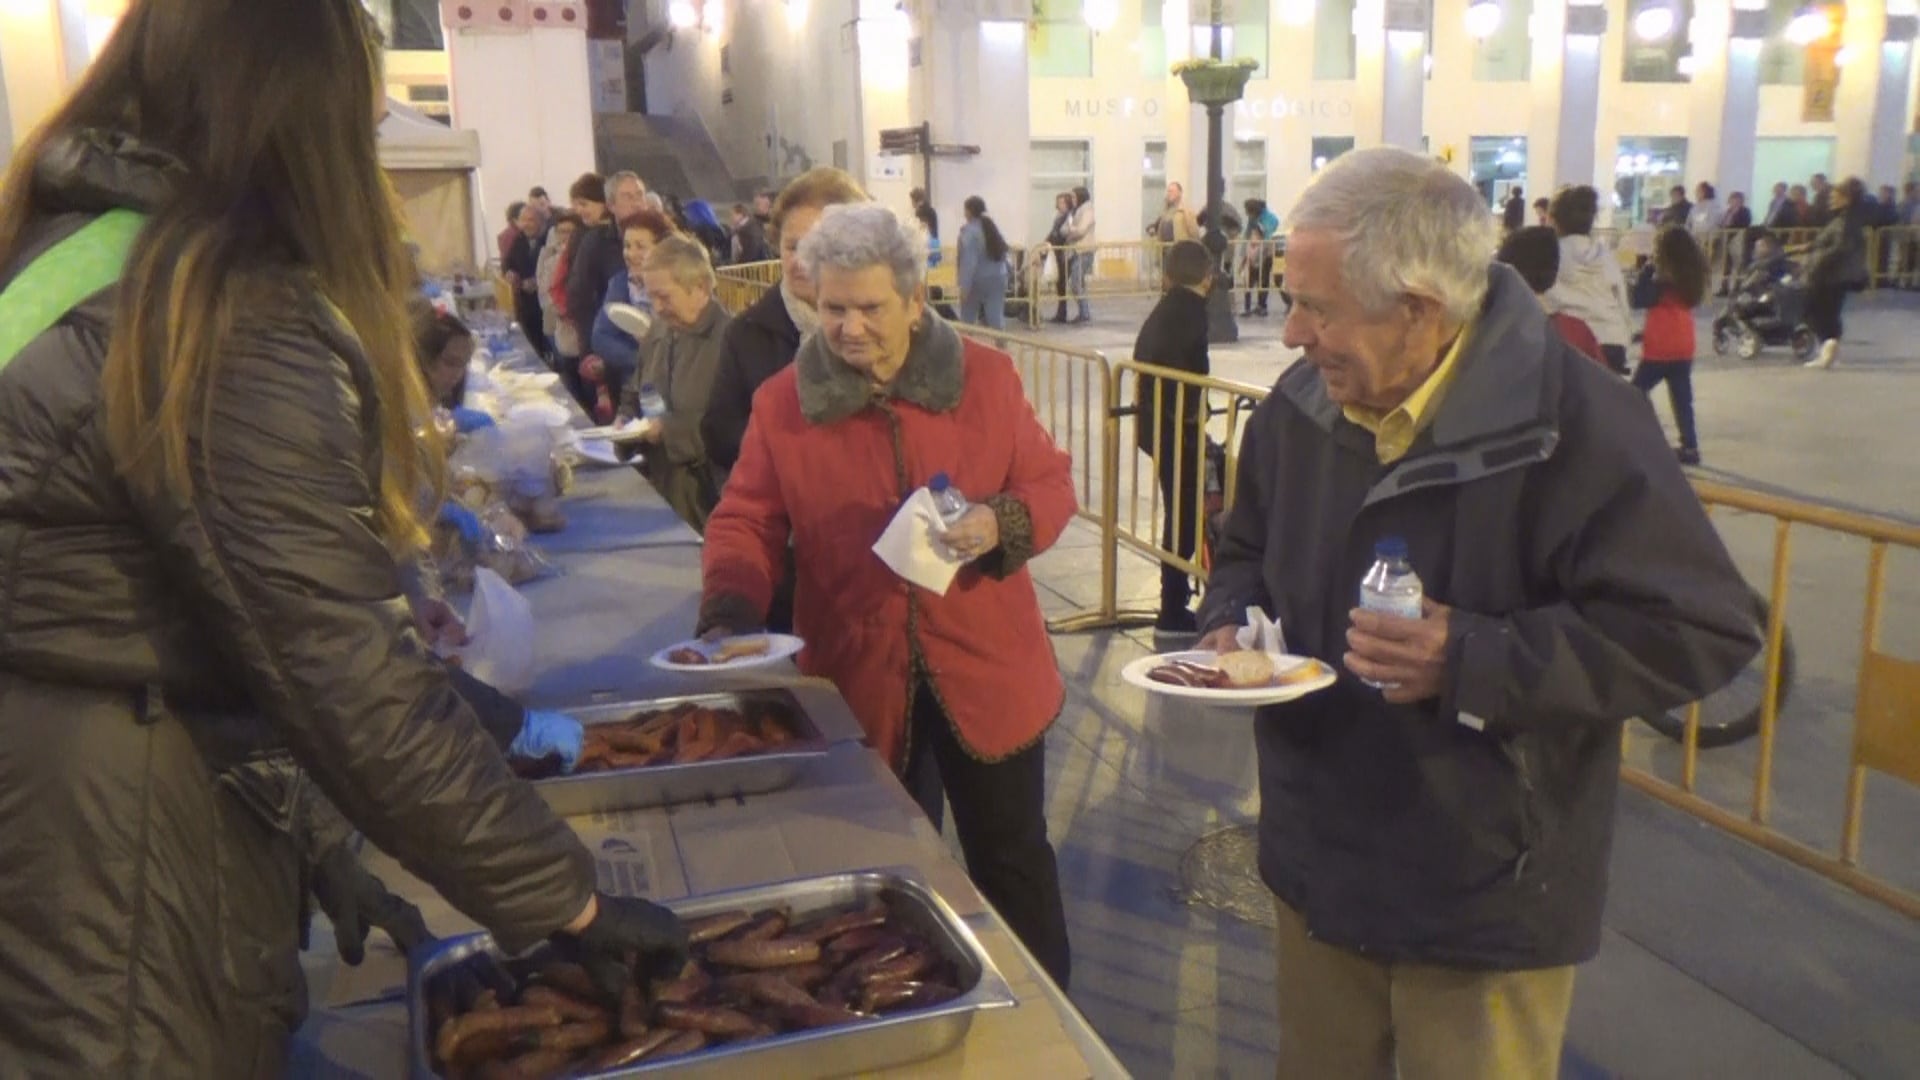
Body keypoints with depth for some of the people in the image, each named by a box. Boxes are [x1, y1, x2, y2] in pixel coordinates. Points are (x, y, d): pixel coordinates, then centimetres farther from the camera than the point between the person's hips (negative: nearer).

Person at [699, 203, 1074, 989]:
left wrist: (1001, 524, -21)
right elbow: (745, 522, -3)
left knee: (1011, 858, 16)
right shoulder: (784, 402, -4)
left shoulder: (984, 376, -4)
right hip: (859, 682, 0)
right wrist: (729, 613, -20)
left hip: (986, 671, 0)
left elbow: (1051, 486, 0)